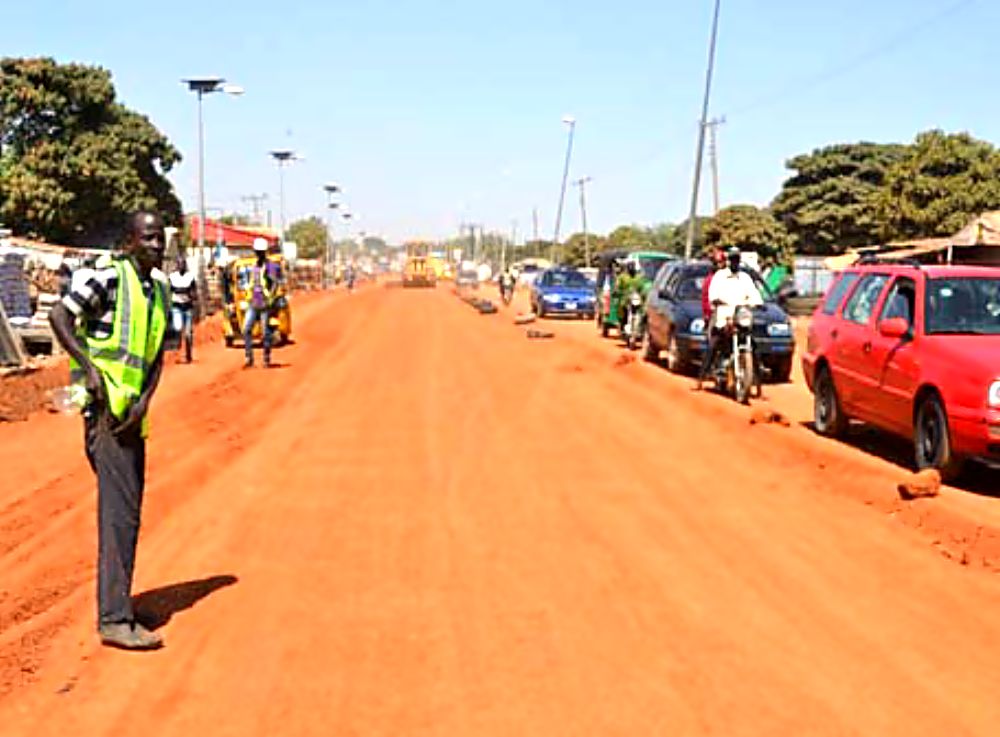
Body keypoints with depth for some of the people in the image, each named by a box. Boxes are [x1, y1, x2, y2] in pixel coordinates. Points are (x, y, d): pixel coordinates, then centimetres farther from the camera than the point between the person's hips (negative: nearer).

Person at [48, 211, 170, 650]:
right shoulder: (108, 276, -10)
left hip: (133, 410, 8)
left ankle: (114, 603, 25)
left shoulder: (160, 288, 13)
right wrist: (89, 368, -19)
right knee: (119, 510, -12)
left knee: (129, 510, 13)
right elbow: (60, 316, -13)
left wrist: (144, 401, -1)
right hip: (106, 407, -8)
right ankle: (114, 619, -11)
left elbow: (157, 354, 13)